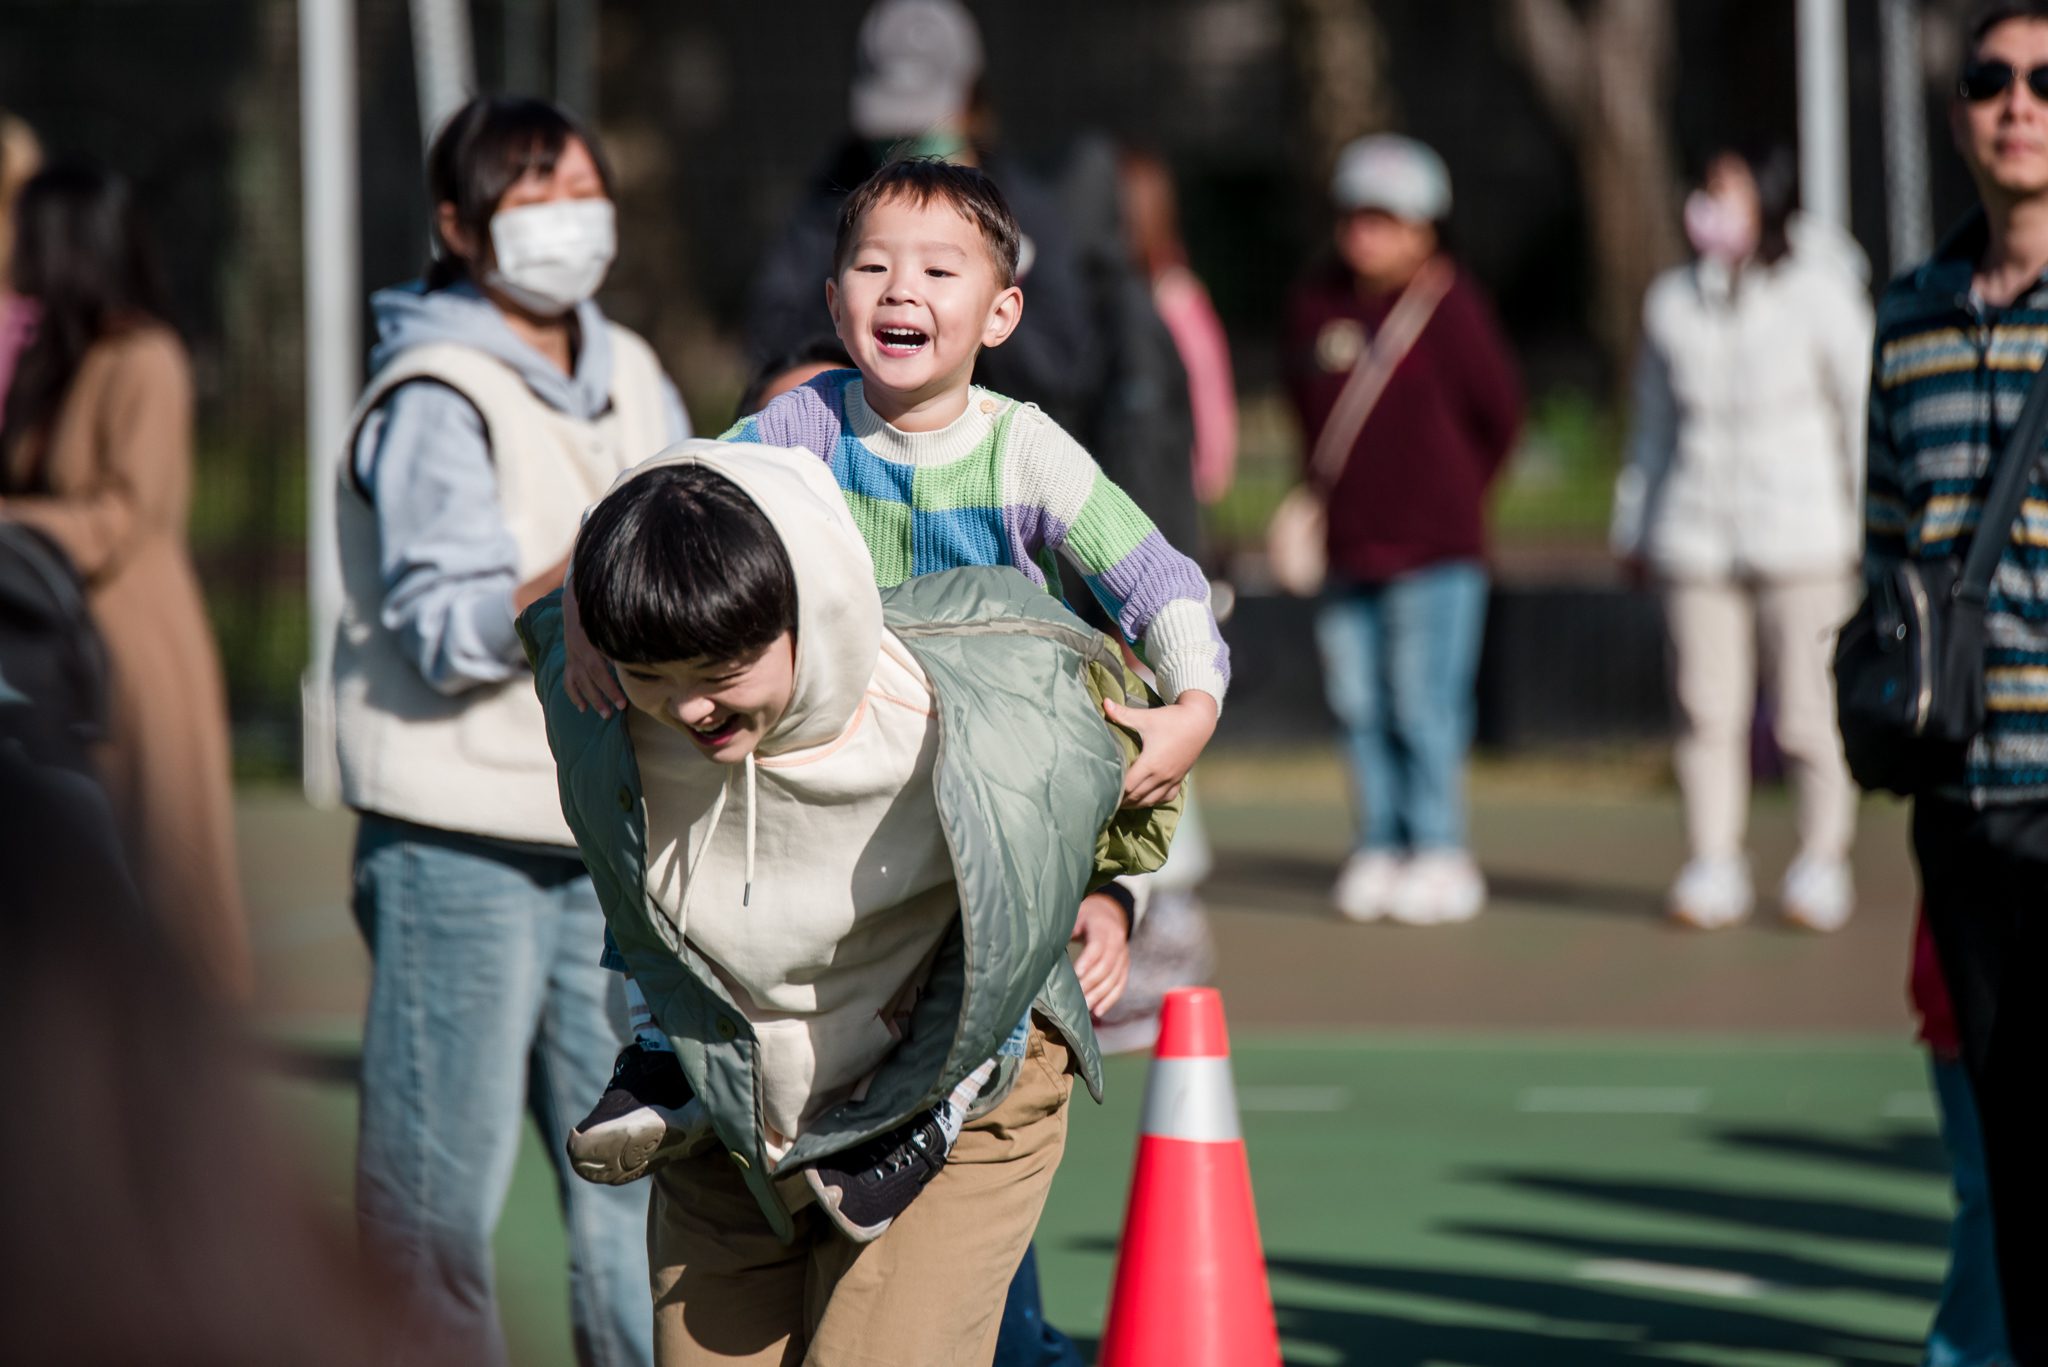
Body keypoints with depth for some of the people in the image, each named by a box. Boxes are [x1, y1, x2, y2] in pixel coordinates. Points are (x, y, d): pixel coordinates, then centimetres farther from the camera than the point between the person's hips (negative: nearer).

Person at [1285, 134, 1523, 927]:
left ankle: (1438, 853, 1)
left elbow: (1501, 411, -1)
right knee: (1359, 706, 6)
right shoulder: (1316, 307, 8)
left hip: (1435, 552, -5)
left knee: (1425, 707, -6)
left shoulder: (1448, 306, -7)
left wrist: (1454, 489, 8)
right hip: (1349, 549, 5)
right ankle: (1379, 847, 13)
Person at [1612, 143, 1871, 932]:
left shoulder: (1819, 297, -2)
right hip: (1696, 536, 3)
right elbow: (1654, 424, 18)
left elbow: (1864, 414, 2)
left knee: (1807, 713, -3)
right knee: (1707, 710, 1)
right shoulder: (1671, 302, 8)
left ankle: (1821, 865, 8)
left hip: (1800, 539, -3)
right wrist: (1633, 528, 20)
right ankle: (1714, 868, 9)